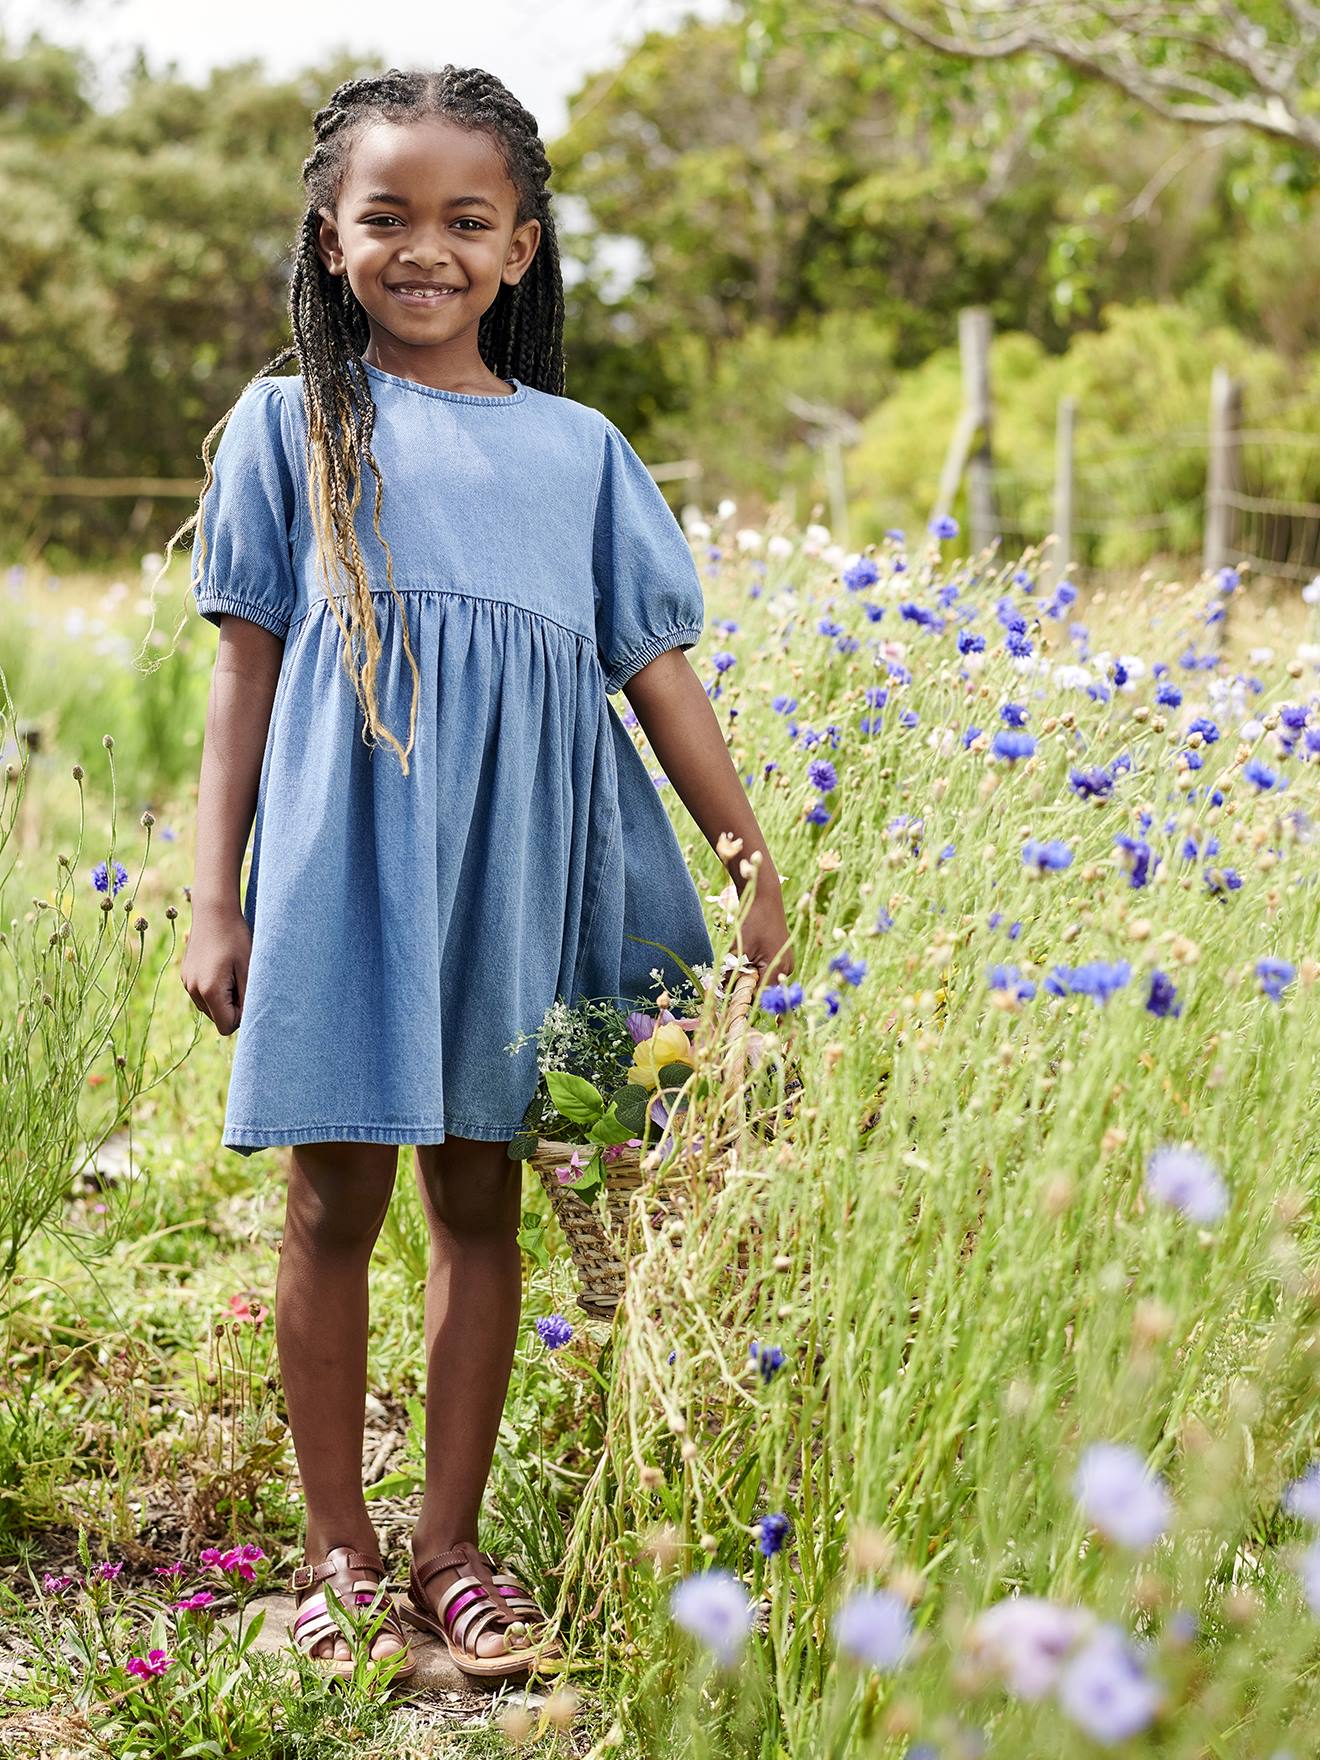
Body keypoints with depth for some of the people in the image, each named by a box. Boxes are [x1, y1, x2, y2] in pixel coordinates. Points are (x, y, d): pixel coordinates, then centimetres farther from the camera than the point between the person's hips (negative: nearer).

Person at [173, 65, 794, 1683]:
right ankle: (337, 1549, 15)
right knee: (337, 1197, 2)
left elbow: (654, 665, 12)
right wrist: (216, 900, 1)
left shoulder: (576, 447, 13)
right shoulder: (289, 426, 8)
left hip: (520, 864, 2)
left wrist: (749, 857, 5)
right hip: (349, 851, -2)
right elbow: (246, 661, 6)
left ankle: (448, 1543, 18)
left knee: (480, 1195, 6)